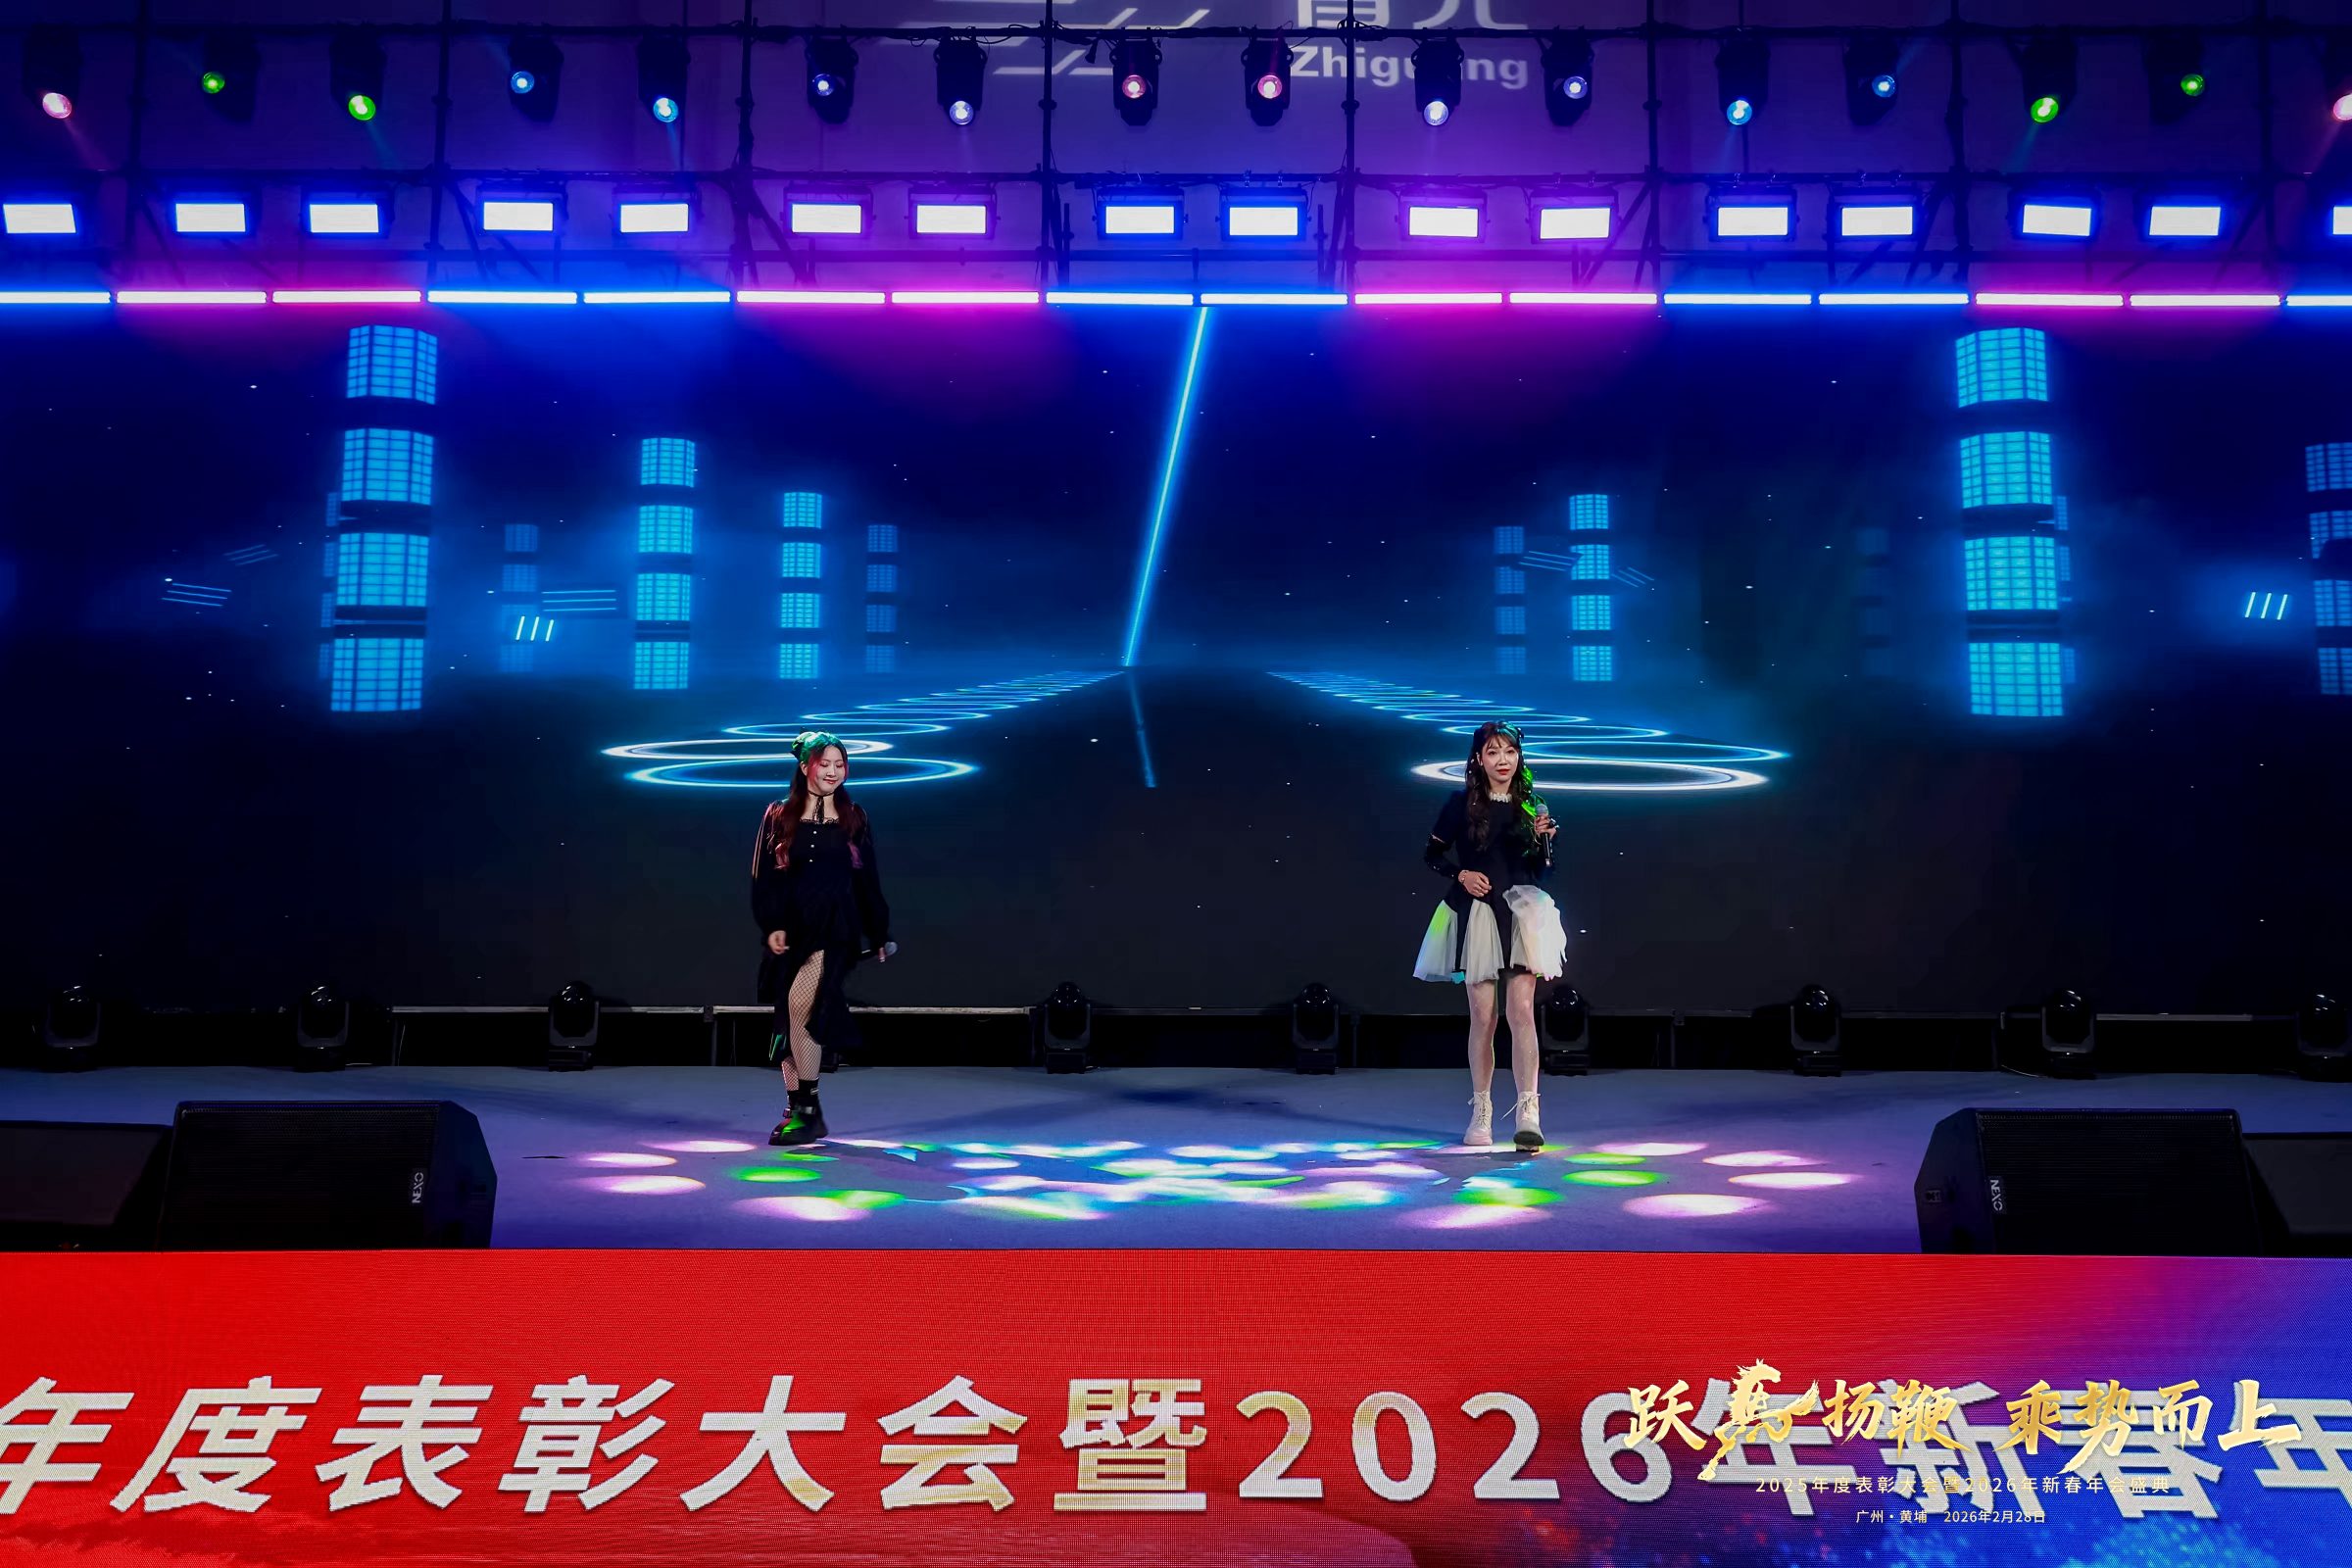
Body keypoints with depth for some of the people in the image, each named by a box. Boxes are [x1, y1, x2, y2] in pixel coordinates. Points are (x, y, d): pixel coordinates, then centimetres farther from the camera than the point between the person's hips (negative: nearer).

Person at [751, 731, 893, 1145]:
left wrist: (879, 934, 12)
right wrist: (771, 925, -9)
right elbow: (763, 877, 3)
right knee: (789, 1019, 6)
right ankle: (796, 1111, 17)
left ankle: (808, 1108, -16)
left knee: (801, 1002, -23)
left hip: (836, 928, -2)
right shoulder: (779, 817, 6)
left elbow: (868, 880, 10)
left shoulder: (855, 818, 7)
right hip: (791, 930, 2)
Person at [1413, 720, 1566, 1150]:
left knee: (1521, 1011, -11)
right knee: (1483, 1017, 4)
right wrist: (1461, 875, -9)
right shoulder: (1462, 804, 1)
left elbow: (1542, 872, 8)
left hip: (1520, 915, 1)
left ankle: (1528, 1114, -14)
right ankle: (1481, 1114, 16)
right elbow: (1431, 854, 7)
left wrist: (1540, 838, -10)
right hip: (1476, 916, -1)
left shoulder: (1531, 805, 6)